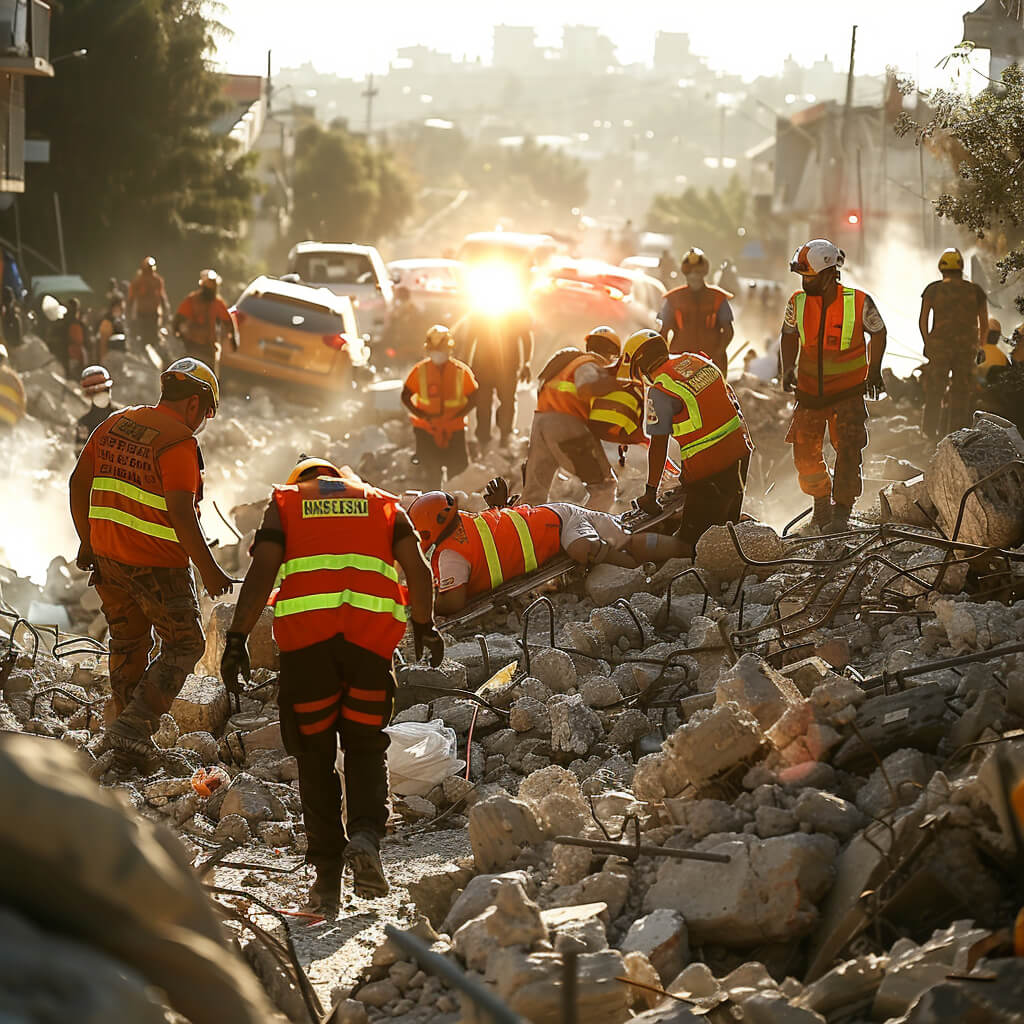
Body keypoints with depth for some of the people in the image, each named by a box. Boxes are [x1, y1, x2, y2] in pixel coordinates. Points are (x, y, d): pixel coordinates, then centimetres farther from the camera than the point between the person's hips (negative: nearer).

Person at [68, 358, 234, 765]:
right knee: (184, 645, 7)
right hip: (157, 563, -7)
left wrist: (87, 541, 20)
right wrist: (208, 570, -17)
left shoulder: (115, 423, 7)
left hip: (107, 558, 7)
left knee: (128, 644, 22)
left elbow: (79, 483, 11)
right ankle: (133, 727, -2)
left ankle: (124, 718, 32)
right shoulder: (179, 441, -17)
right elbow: (181, 513, -23)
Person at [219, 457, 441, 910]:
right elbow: (418, 571, 9)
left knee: (314, 754, 10)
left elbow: (261, 573, 2)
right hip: (371, 634, 1)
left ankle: (327, 873, 7)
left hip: (305, 636, -1)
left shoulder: (284, 503, 17)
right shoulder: (383, 503, 21)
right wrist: (424, 627, 22)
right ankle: (366, 835, -13)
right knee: (366, 747, 13)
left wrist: (237, 640, 0)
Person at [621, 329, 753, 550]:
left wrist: (651, 492, -3)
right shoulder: (698, 360, 9)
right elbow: (732, 401, 21)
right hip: (741, 452, 8)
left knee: (689, 540, -3)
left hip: (709, 468, -8)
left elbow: (658, 446, -12)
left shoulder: (659, 391, -13)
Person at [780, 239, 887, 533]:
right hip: (810, 388, 3)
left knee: (848, 450, -10)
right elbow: (789, 336, 13)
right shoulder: (798, 304, -5)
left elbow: (878, 332, 4)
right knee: (805, 453, 4)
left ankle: (842, 513, -2)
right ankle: (821, 504, 28)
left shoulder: (859, 302, -13)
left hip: (849, 390, -3)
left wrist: (874, 369, 1)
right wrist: (789, 368, -1)